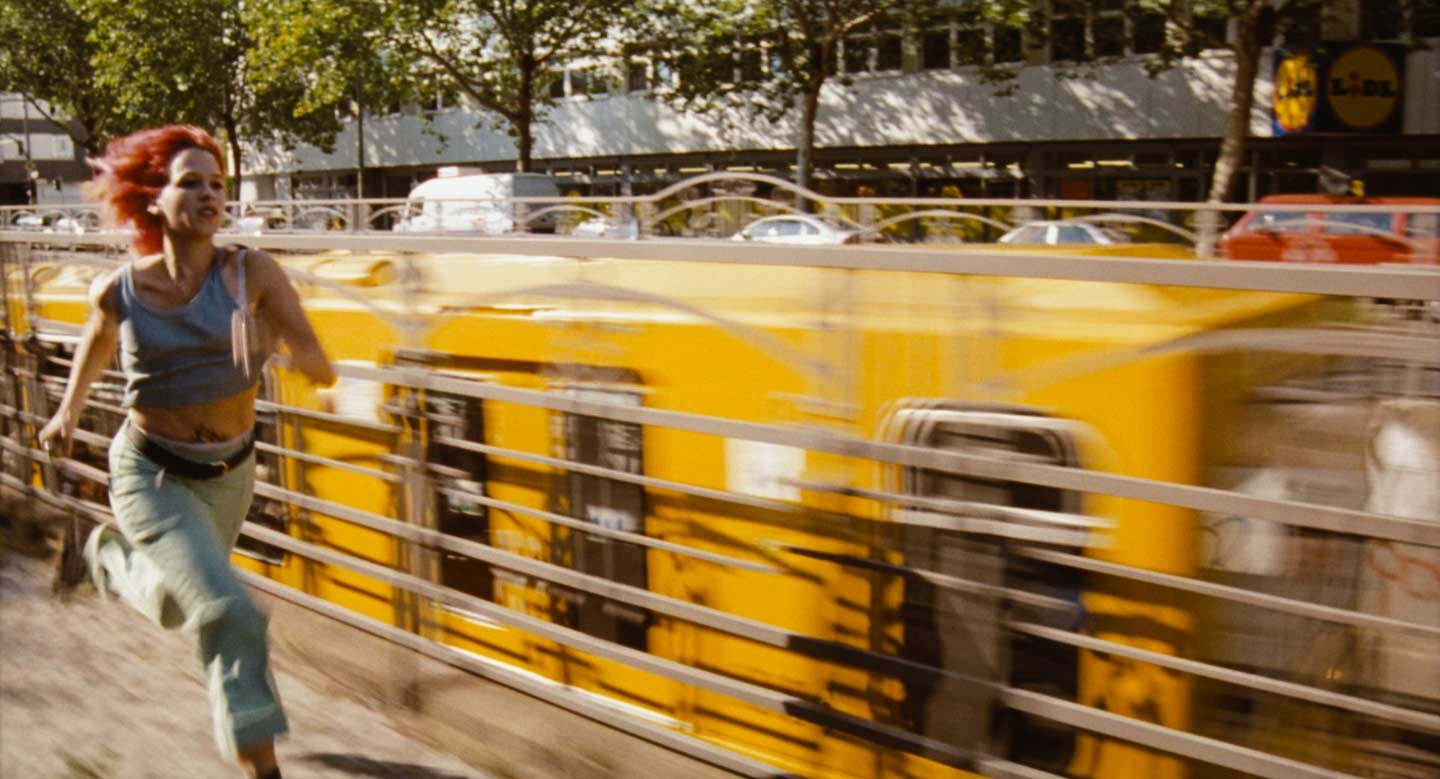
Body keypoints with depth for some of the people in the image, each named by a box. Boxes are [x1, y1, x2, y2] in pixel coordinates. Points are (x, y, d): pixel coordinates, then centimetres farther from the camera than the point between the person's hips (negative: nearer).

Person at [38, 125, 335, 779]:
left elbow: (323, 370, -24)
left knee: (175, 599, 31)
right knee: (230, 615, -19)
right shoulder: (118, 291, -15)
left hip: (229, 474, 3)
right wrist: (69, 410, 10)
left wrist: (281, 342, -43)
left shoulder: (252, 273, -19)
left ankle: (112, 555, 66)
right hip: (151, 475, -3)